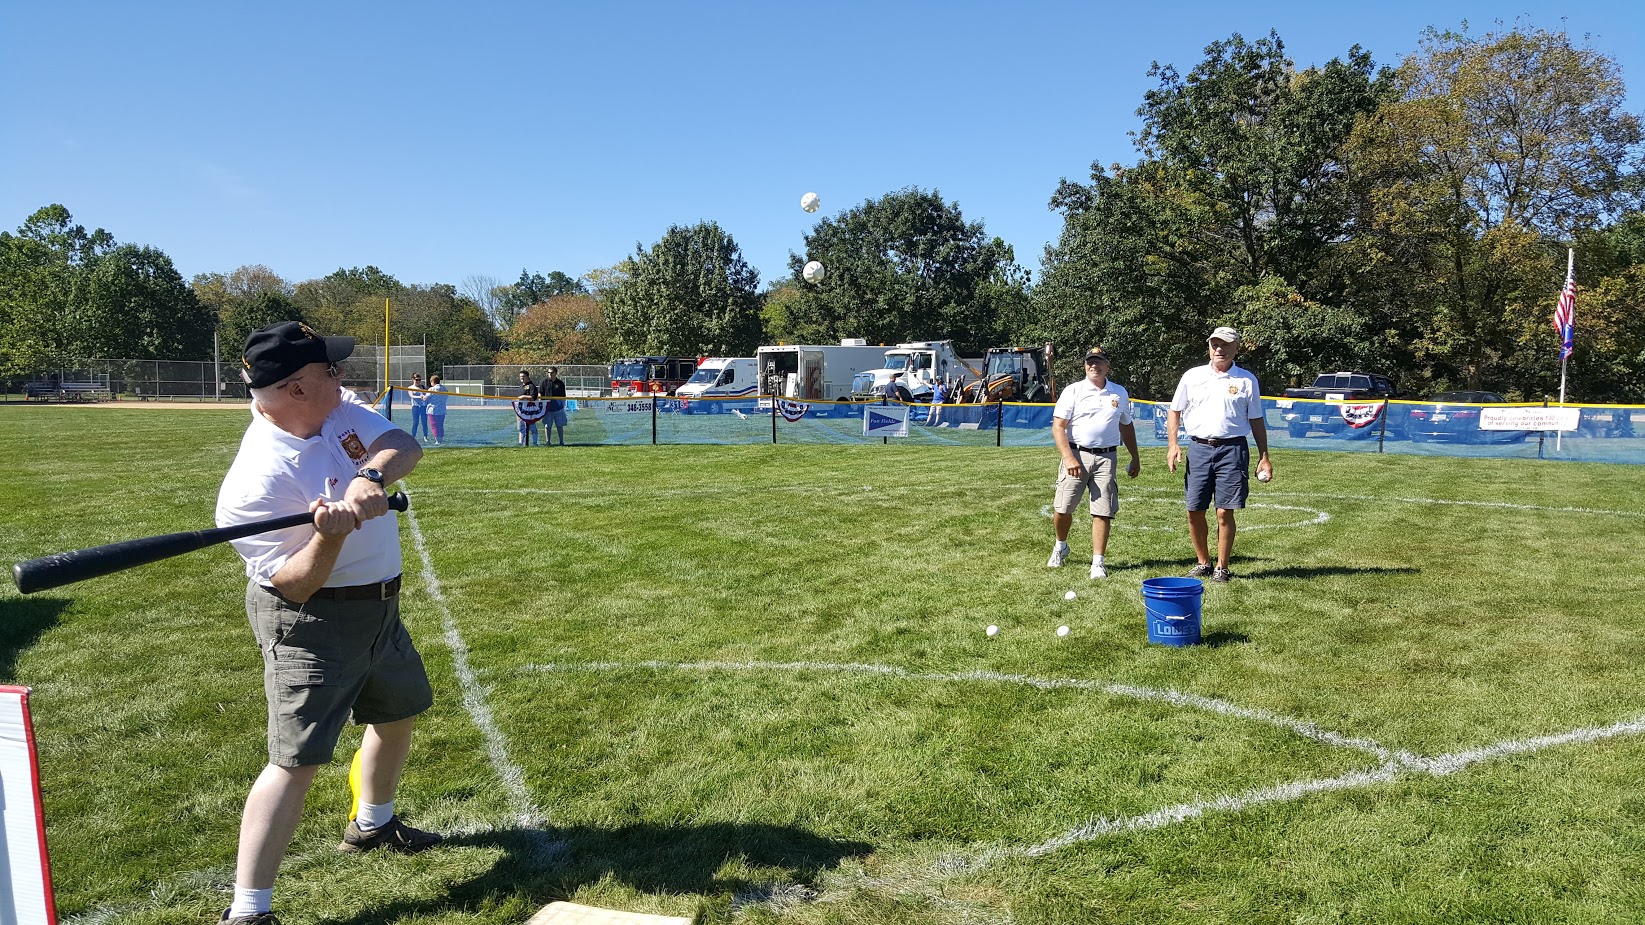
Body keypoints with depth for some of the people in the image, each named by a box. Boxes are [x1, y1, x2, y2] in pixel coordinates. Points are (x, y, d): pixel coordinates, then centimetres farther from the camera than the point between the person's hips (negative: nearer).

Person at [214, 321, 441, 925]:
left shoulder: (338, 409, -5)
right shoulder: (256, 480, -26)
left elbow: (405, 446, -17)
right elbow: (293, 587, -24)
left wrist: (371, 475, -36)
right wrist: (330, 535, -41)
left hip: (379, 605, 8)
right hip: (311, 621, -8)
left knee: (398, 714, 24)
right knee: (298, 759, -12)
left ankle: (371, 825, 49)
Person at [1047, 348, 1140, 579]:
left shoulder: (1120, 393, 13)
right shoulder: (1073, 391, 1)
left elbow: (1127, 427, 23)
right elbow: (1058, 427, -5)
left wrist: (1135, 458, 20)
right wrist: (1069, 458, -15)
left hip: (1105, 458, 2)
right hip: (1076, 454, -2)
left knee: (1103, 512, -4)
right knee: (1062, 509, 0)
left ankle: (1098, 562, 2)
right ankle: (1061, 547, 27)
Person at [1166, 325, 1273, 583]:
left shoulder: (1247, 380, 7)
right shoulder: (1193, 376, 9)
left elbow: (1256, 421, 10)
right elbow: (1174, 411, 12)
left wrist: (1264, 456, 5)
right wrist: (1172, 444, -1)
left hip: (1232, 449, -2)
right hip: (1198, 448, 2)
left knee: (1225, 513, -3)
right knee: (1194, 511, 3)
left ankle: (1222, 567, 9)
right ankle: (1203, 562, 21)